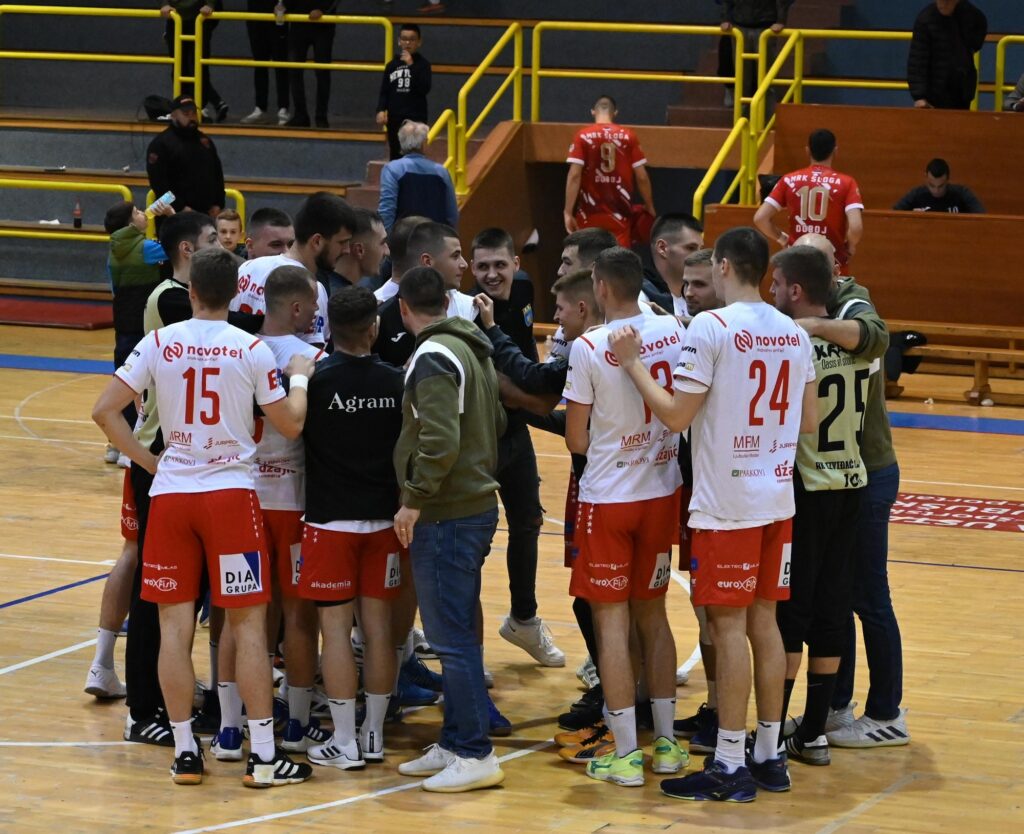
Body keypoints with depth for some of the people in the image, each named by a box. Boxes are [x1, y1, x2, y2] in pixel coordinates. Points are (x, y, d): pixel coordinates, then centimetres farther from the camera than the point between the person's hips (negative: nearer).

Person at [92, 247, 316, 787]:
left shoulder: (159, 343, -1)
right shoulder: (252, 351, -5)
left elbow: (104, 411, -3)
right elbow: (291, 425, 0)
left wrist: (148, 461, 6)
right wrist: (300, 378, 17)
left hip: (170, 493, 2)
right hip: (231, 492, -2)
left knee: (175, 624, 6)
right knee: (248, 624, 3)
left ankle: (185, 752, 8)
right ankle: (263, 755, 3)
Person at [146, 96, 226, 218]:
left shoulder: (205, 141, 17)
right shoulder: (161, 143, -3)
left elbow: (217, 175, 21)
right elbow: (158, 182, -12)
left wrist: (218, 205, 6)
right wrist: (180, 208, -18)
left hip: (207, 214, 6)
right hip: (175, 216, -6)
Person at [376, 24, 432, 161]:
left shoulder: (423, 64, -1)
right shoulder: (392, 65, 7)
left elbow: (425, 88, -15)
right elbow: (384, 91, 8)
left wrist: (411, 66, -18)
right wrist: (381, 110, -7)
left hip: (416, 118, -3)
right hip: (395, 118, 3)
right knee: (395, 156, 8)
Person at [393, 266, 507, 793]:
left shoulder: (433, 356, -15)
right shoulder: (473, 350, 14)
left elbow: (439, 438, -24)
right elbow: (496, 425, 21)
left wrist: (415, 498, -18)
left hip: (445, 516, -10)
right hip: (476, 506, 10)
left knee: (451, 638, -6)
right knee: (456, 635, 15)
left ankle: (475, 755, -5)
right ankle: (455, 745, 21)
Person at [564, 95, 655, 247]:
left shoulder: (583, 136, -2)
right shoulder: (628, 136, 2)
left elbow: (574, 175, -10)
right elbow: (642, 177, 1)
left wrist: (568, 212, -9)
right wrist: (650, 209, 13)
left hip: (590, 215, 0)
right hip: (620, 215, 0)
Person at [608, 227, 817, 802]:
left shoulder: (711, 327, -13)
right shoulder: (795, 334, 7)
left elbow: (676, 415, -14)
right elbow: (809, 422, 12)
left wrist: (632, 364, -4)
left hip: (726, 504, -6)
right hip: (777, 498, 6)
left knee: (729, 626, -2)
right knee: (763, 620, 13)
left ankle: (730, 766, 0)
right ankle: (770, 755, 17)